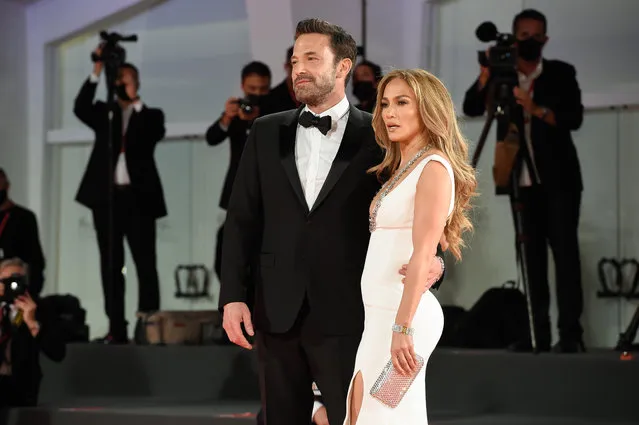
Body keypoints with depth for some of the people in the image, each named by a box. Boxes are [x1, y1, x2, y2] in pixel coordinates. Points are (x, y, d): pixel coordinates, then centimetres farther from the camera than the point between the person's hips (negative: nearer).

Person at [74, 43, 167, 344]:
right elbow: (80, 108, -6)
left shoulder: (151, 115, 10)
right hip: (106, 197, 2)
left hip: (138, 197, -2)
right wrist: (97, 71, -15)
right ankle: (116, 329, 3)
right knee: (111, 265, 2)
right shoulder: (104, 113, 14)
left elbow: (156, 134, -11)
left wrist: (135, 101, -16)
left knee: (145, 263, -4)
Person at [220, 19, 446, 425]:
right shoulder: (267, 133, 10)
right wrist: (233, 296, 0)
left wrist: (432, 262, -21)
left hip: (344, 315, -3)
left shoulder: (377, 137, 0)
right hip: (277, 313, 3)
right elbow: (243, 219, 8)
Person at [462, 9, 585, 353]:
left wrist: (536, 109, -22)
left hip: (559, 178, -3)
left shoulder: (561, 73, 3)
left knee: (564, 251, -8)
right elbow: (471, 108, -3)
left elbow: (574, 118, -9)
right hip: (524, 180, 3)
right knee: (532, 255, 1)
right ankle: (539, 332, 1)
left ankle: (570, 333, -13)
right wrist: (486, 73, -16)